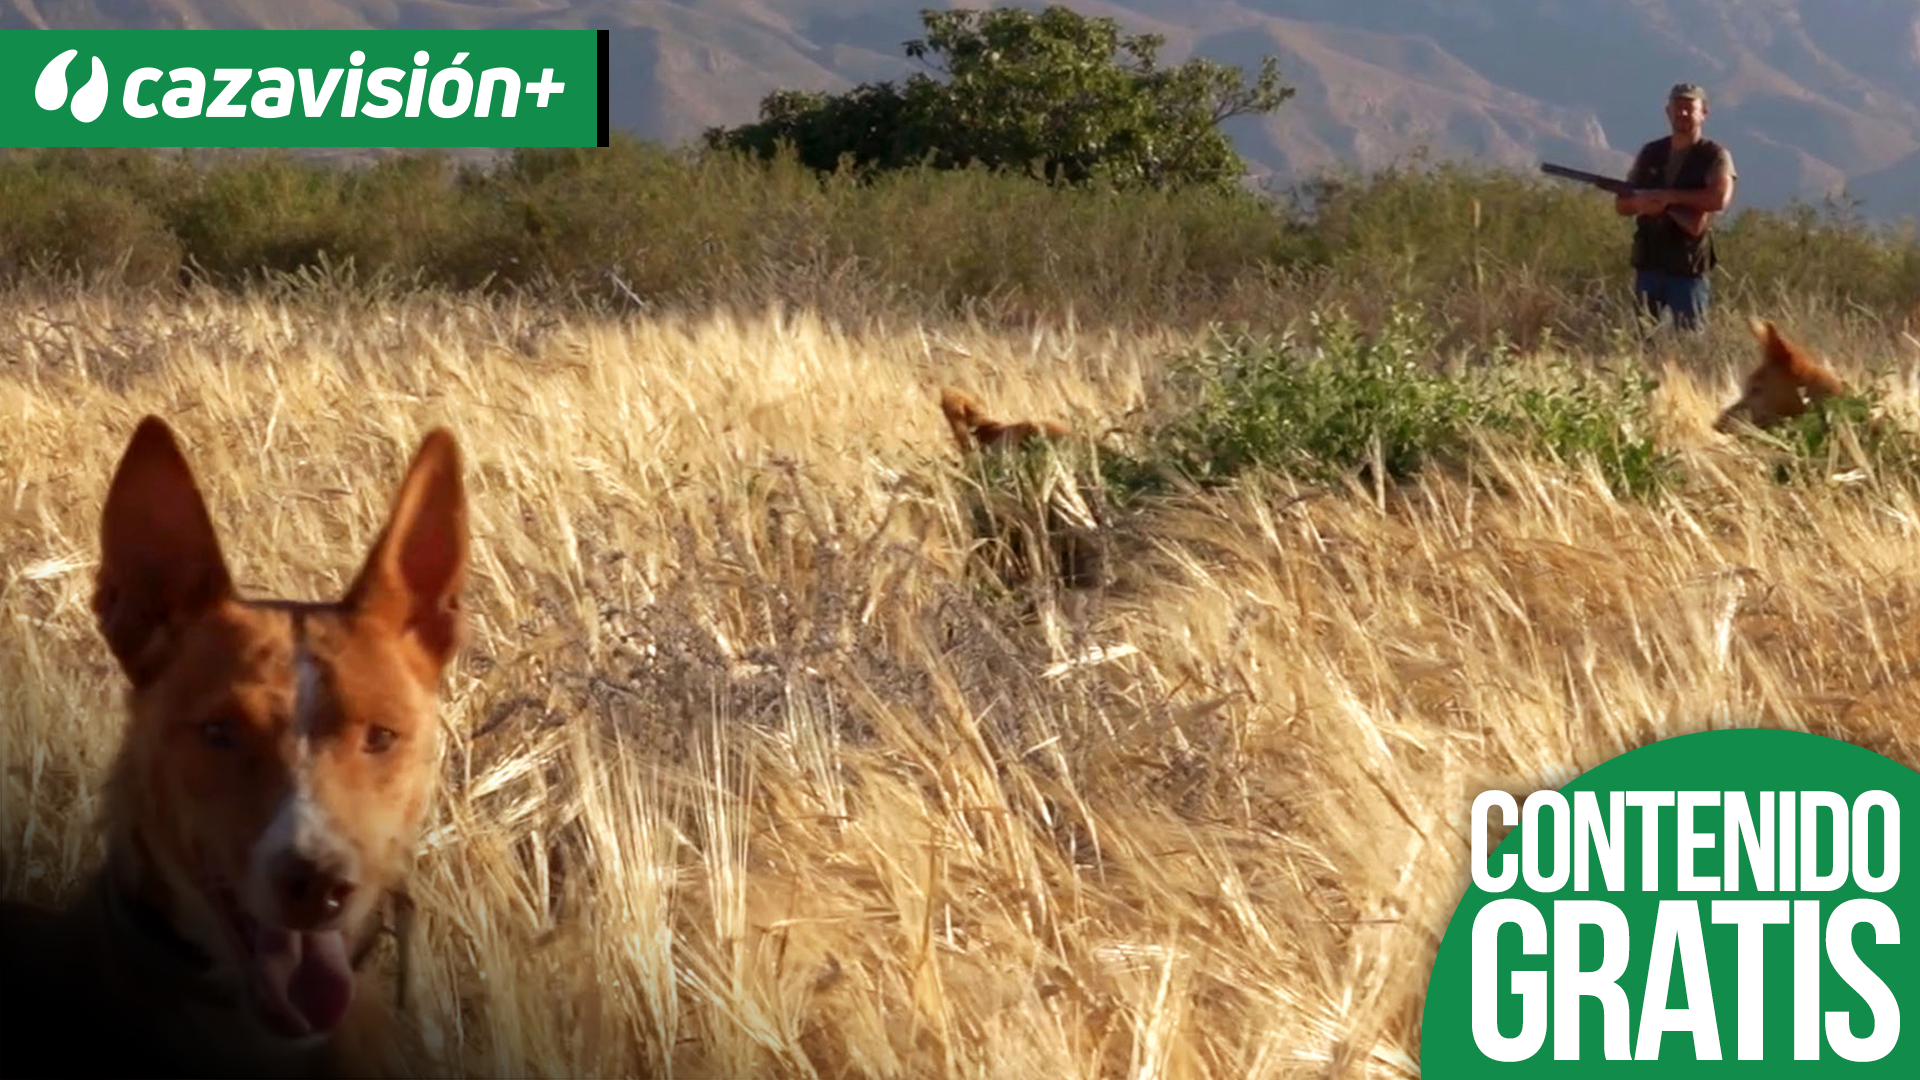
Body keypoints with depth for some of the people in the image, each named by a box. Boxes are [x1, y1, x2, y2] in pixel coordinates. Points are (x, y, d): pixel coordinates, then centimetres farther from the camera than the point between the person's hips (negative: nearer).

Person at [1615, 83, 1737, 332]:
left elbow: (1720, 198, -18)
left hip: (1689, 269, -4)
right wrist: (1640, 202, -11)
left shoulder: (1715, 156, 0)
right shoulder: (1651, 153, 13)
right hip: (1648, 265, 4)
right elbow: (1621, 204, 14)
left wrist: (1669, 197, -16)